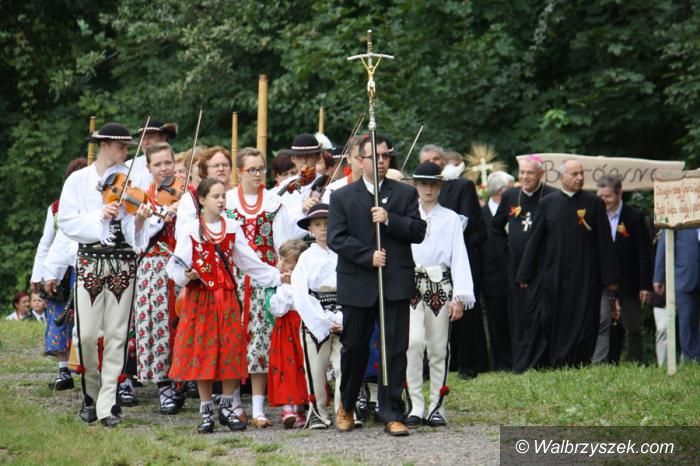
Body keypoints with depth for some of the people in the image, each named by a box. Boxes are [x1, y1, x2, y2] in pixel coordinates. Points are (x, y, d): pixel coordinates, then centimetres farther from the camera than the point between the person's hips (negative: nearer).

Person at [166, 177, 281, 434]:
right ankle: (206, 412, 9)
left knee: (231, 352, 1)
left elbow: (250, 261, 5)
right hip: (200, 298, -2)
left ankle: (228, 408, 14)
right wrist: (186, 275, -23)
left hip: (227, 298, 2)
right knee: (202, 353, 0)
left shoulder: (232, 228, 7)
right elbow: (176, 266, -3)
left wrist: (276, 277, -2)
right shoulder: (191, 230, -1)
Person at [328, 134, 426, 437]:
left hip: (396, 284, 0)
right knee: (354, 347, 9)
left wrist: (389, 219, -14)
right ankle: (346, 407, 28)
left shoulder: (406, 194, 9)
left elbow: (418, 232, 0)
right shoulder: (342, 197, 6)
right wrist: (368, 256, -14)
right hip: (357, 284, 0)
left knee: (395, 349, -3)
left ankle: (392, 415, 1)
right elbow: (336, 239, -3)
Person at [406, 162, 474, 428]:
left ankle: (437, 407, 11)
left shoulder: (450, 219, 8)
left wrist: (460, 297, -5)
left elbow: (459, 257, 3)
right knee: (414, 341, -16)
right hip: (411, 286, -1)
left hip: (441, 286, 1)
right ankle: (416, 406, -12)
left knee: (438, 348, 3)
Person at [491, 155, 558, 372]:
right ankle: (519, 363, 13)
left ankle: (536, 363, -2)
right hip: (516, 267, 4)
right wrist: (504, 256, 13)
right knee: (518, 316, 7)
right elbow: (496, 228, 20)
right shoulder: (509, 196, 9)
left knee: (539, 316, -6)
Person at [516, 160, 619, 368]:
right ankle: (555, 365, 11)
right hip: (553, 277, 1)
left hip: (584, 277, -1)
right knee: (553, 325, 1)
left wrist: (610, 278, -2)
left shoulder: (594, 203, 3)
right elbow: (535, 240, 6)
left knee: (582, 325, -1)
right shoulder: (548, 203, 5)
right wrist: (524, 275, 3)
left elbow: (604, 242, 2)